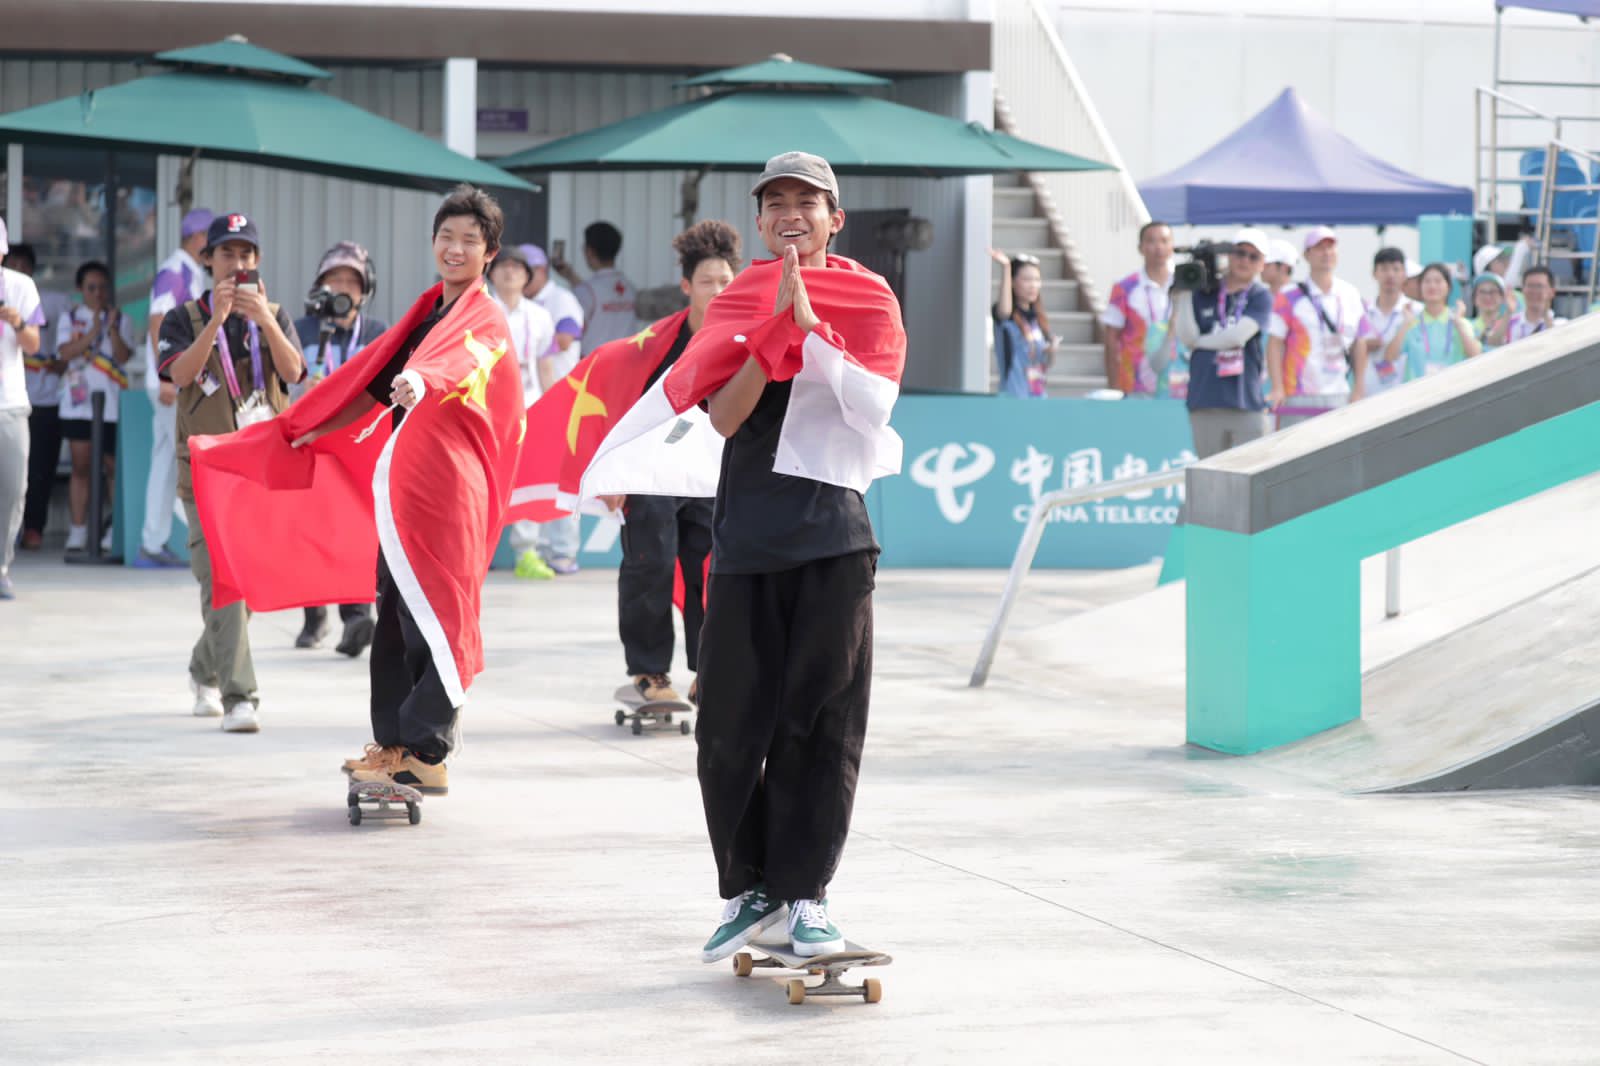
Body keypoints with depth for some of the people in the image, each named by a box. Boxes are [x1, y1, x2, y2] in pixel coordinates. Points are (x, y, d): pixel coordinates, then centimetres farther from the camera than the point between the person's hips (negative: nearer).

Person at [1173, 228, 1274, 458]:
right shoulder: (1204, 294, 11)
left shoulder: (1261, 297, 4)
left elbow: (1238, 336, -9)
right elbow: (1187, 337, 0)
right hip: (1205, 403, 2)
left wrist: (1199, 342, 1)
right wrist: (1183, 294, -3)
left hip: (1247, 403, -2)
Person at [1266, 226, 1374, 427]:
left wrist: (1359, 388, 9)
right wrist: (1278, 388, -13)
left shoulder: (1351, 296, 12)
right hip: (1298, 399, -4)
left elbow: (1360, 344, 16)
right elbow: (1275, 344, -4)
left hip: (1339, 397, 4)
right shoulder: (1289, 297, -2)